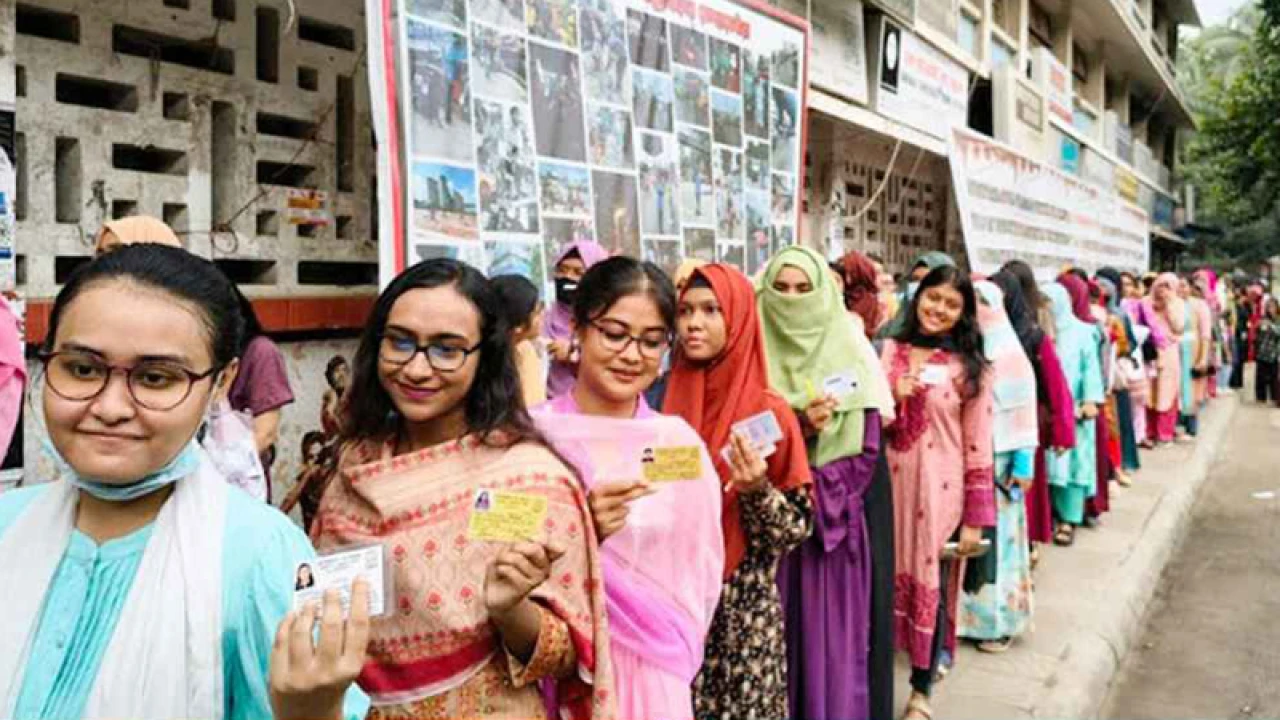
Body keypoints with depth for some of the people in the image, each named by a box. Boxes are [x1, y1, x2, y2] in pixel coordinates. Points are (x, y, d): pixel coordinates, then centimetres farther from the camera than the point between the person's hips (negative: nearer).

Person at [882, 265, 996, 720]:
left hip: (941, 493, -2)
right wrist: (893, 399, -10)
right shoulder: (889, 351, 5)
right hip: (889, 487, 2)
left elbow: (978, 447, -4)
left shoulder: (970, 367, -3)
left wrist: (976, 517, -7)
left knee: (932, 587, 8)